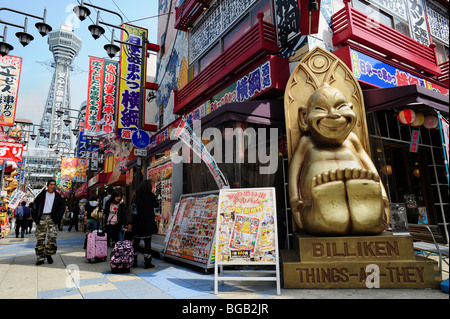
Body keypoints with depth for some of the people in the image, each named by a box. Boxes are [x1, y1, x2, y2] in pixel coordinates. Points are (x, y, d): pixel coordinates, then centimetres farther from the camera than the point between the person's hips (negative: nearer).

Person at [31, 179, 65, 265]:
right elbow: (35, 206, 11)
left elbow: (62, 208, 12)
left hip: (52, 218, 0)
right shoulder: (42, 195, 12)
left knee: (52, 237, -10)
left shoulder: (58, 196, 13)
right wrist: (35, 218, -1)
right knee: (40, 238, -1)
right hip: (42, 217, 0)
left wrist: (57, 218, -1)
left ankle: (49, 254, 8)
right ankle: (41, 258, 7)